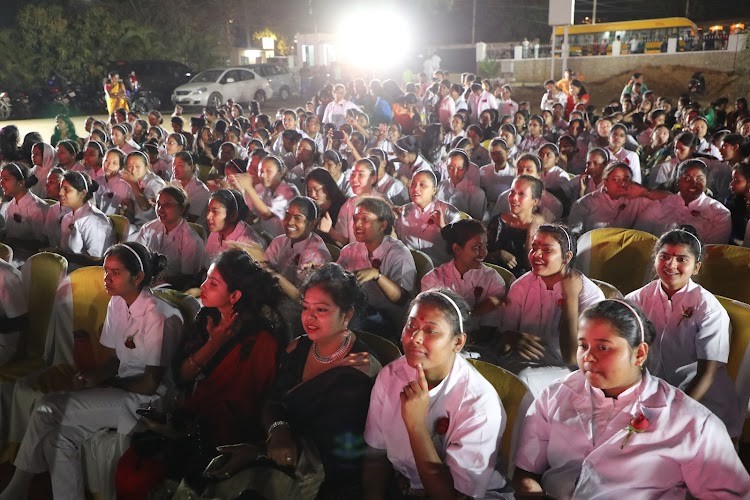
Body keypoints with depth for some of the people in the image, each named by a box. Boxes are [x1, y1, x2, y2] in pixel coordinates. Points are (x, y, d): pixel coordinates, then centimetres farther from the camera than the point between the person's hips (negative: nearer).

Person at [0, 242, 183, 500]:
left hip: (148, 397, -8)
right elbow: (113, 359, 12)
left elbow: (151, 382, -17)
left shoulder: (157, 316, -21)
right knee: (59, 436, -12)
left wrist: (101, 381, -8)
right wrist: (90, 376, -9)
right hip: (121, 387, 8)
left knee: (49, 409, -16)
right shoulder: (117, 304, 4)